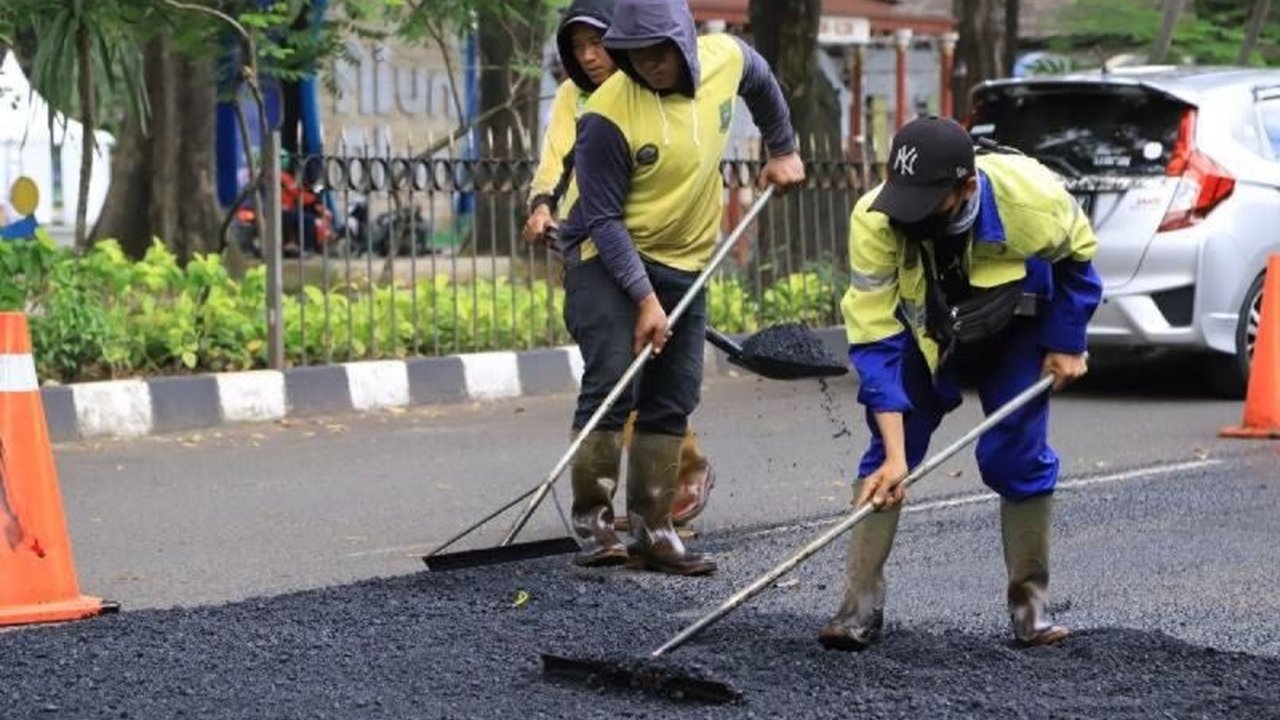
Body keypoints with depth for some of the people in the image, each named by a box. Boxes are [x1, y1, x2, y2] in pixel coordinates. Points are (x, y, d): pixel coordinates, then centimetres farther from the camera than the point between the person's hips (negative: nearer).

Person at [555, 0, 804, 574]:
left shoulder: (726, 59, -10)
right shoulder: (608, 115, -24)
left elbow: (761, 81, 17)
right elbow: (603, 219, -20)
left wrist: (783, 150, 23)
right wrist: (644, 297, -24)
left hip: (685, 262, 6)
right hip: (607, 257, -6)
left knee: (672, 402, 6)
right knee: (611, 385, -20)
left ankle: (653, 532, 11)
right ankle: (595, 522, -11)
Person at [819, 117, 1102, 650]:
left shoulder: (1030, 196, -37)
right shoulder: (874, 222, -37)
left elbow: (1077, 255, -11)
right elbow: (877, 341, -33)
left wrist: (1067, 343, -8)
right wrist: (896, 455, -36)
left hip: (1015, 330, 0)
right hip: (923, 331, 0)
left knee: (1019, 455, -8)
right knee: (885, 456, -9)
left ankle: (1030, 601, 7)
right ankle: (861, 605, -6)